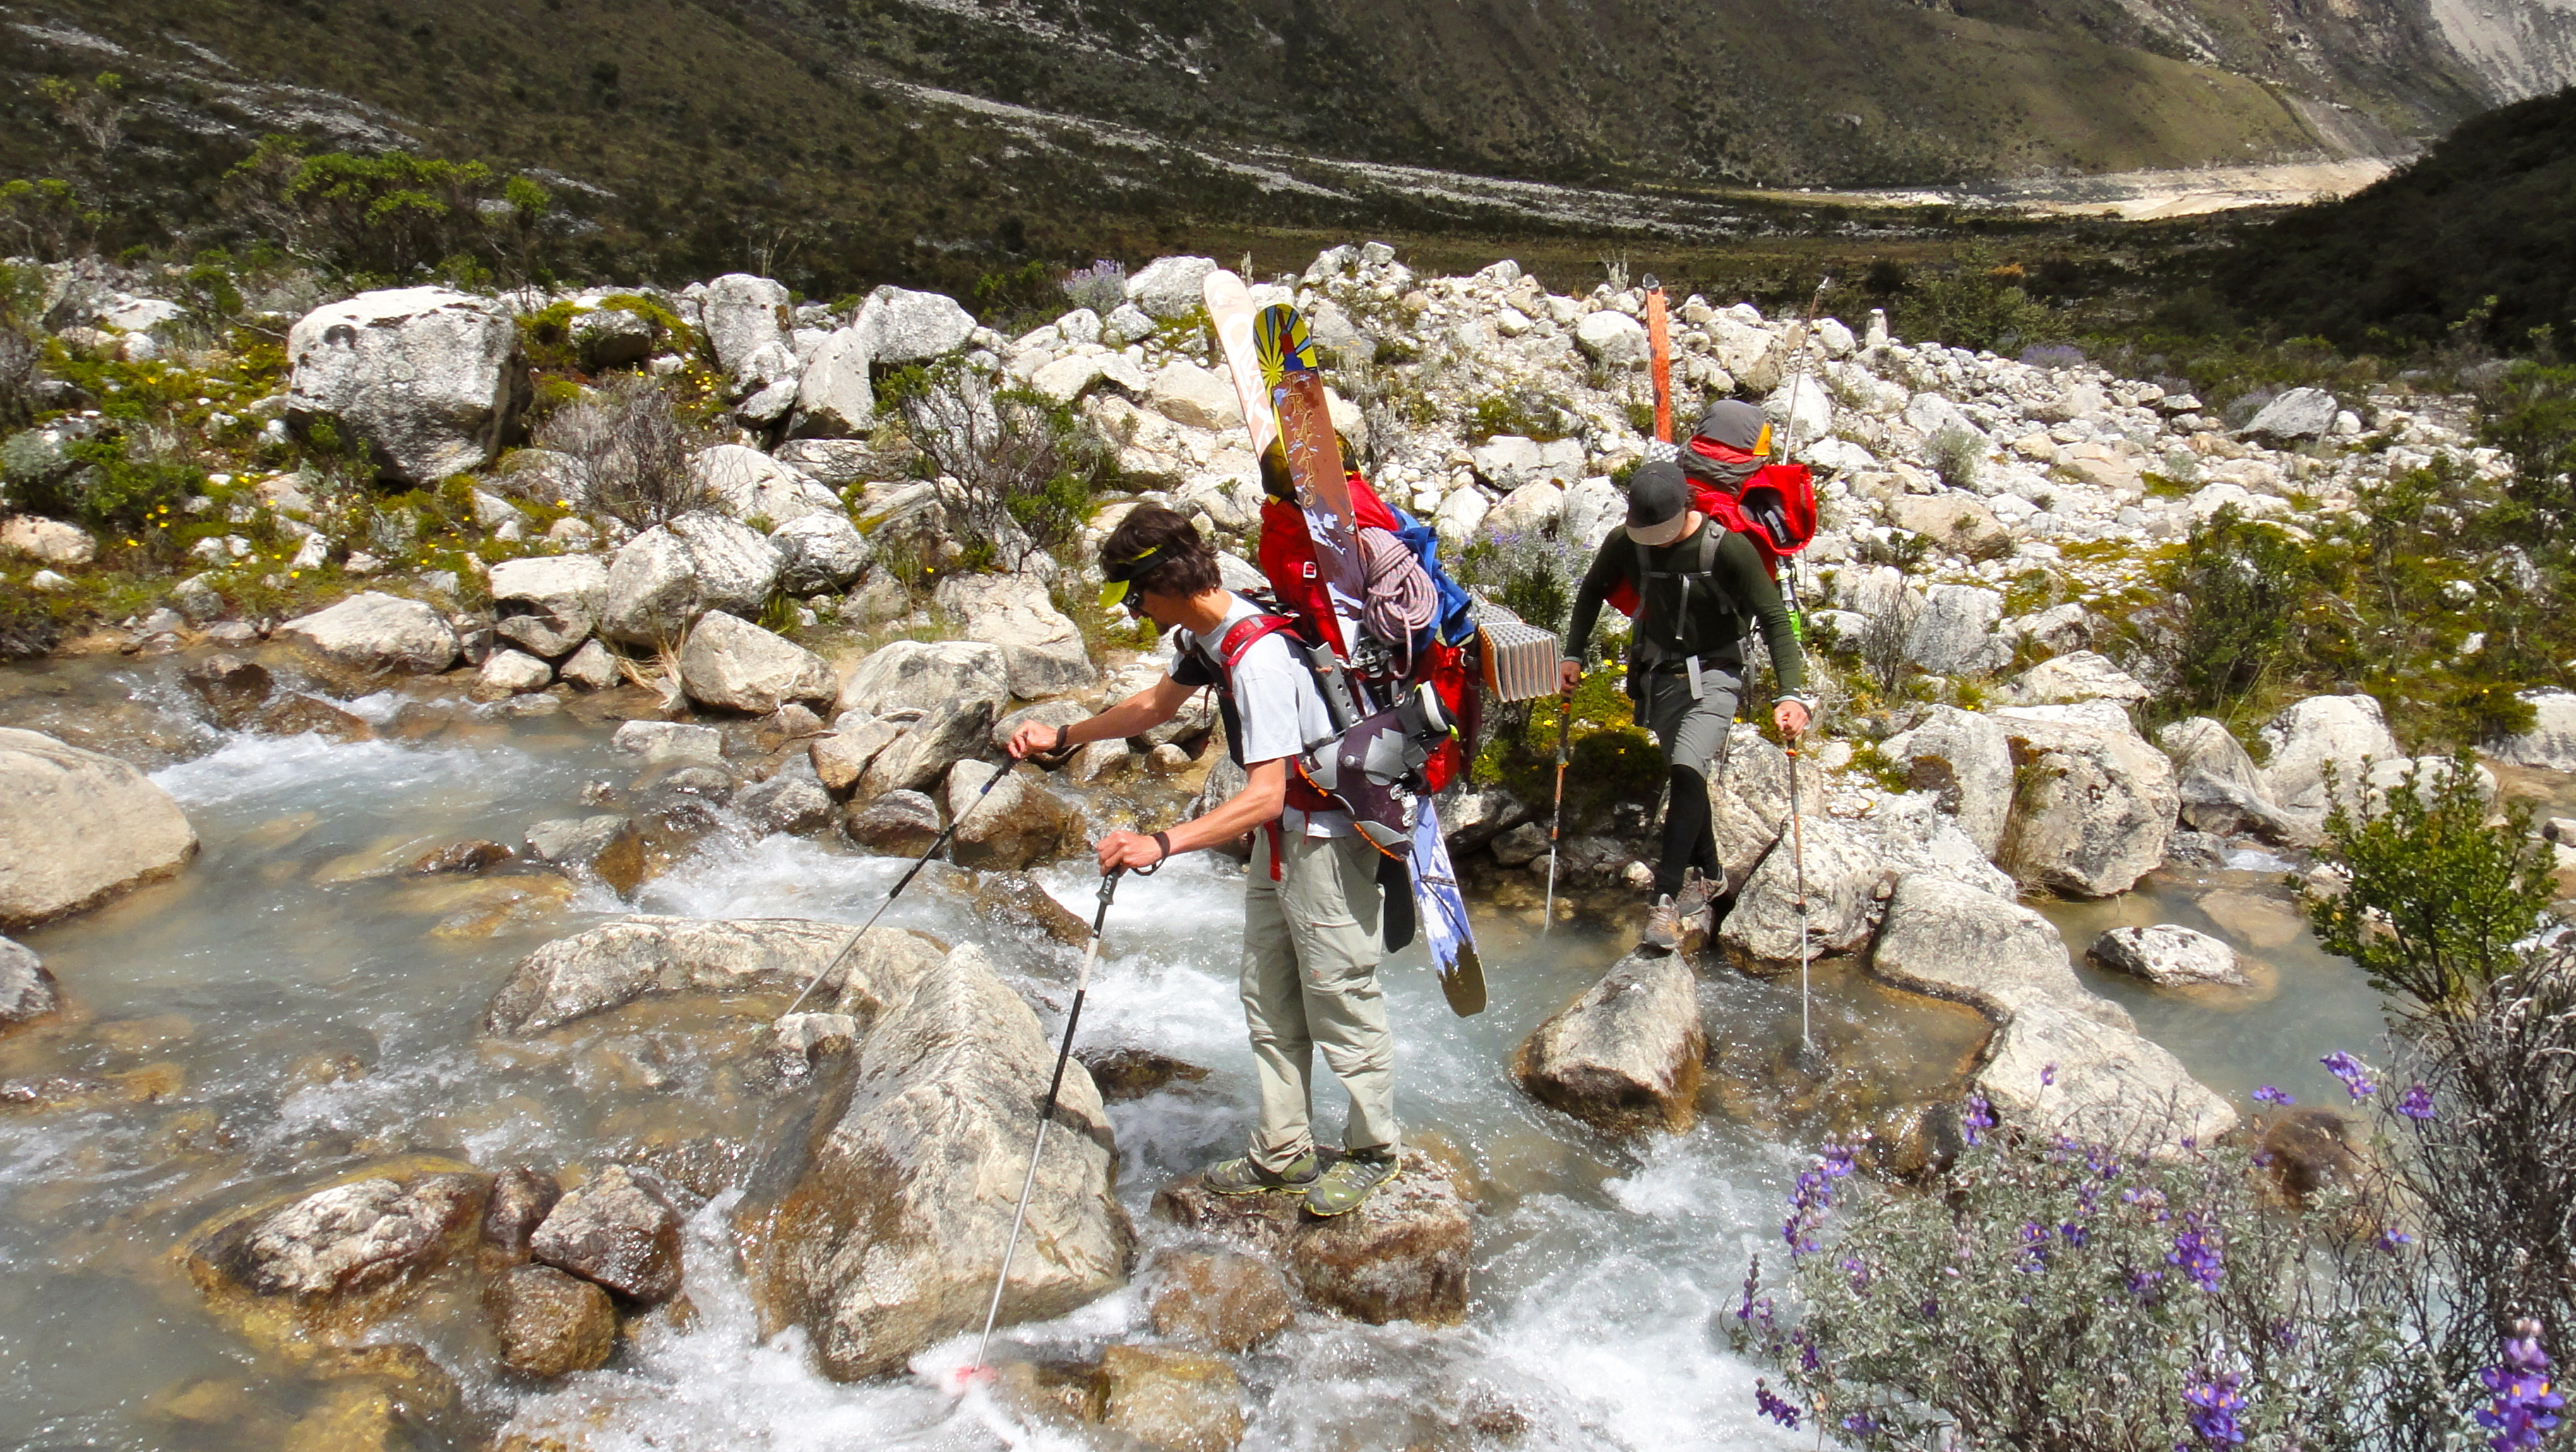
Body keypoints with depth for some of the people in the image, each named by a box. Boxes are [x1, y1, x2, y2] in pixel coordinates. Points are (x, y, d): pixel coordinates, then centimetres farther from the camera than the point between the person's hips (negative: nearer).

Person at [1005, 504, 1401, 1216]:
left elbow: (1265, 796, -34)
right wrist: (1062, 737, 18)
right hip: (1280, 835, 10)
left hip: (1329, 841, -10)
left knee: (1341, 1003, 4)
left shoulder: (1258, 657, -30)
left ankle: (1371, 1151, 23)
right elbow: (1158, 704, 21)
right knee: (1269, 1000, 16)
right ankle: (1282, 1152, 28)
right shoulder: (1204, 635, 1)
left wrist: (1161, 844, -40)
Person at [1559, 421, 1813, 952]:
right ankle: (1707, 877, 28)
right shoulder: (1625, 543, -8)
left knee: (1687, 773, -20)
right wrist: (1575, 655, 8)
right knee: (1686, 780, 10)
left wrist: (1792, 693, -26)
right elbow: (1592, 592, 12)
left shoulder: (1728, 548, -20)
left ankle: (1668, 898, -19)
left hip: (1713, 675, -4)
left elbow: (1774, 620, -17)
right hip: (1659, 676, 5)